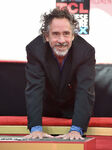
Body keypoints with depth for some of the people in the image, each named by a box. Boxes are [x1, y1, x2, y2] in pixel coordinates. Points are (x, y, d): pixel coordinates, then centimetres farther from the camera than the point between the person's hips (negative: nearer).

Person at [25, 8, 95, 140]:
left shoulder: (86, 51, -30)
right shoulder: (35, 49, -28)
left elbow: (85, 92, -36)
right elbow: (34, 89, -34)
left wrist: (76, 129, -48)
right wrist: (36, 128, -45)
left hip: (75, 109, 0)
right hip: (47, 108, 1)